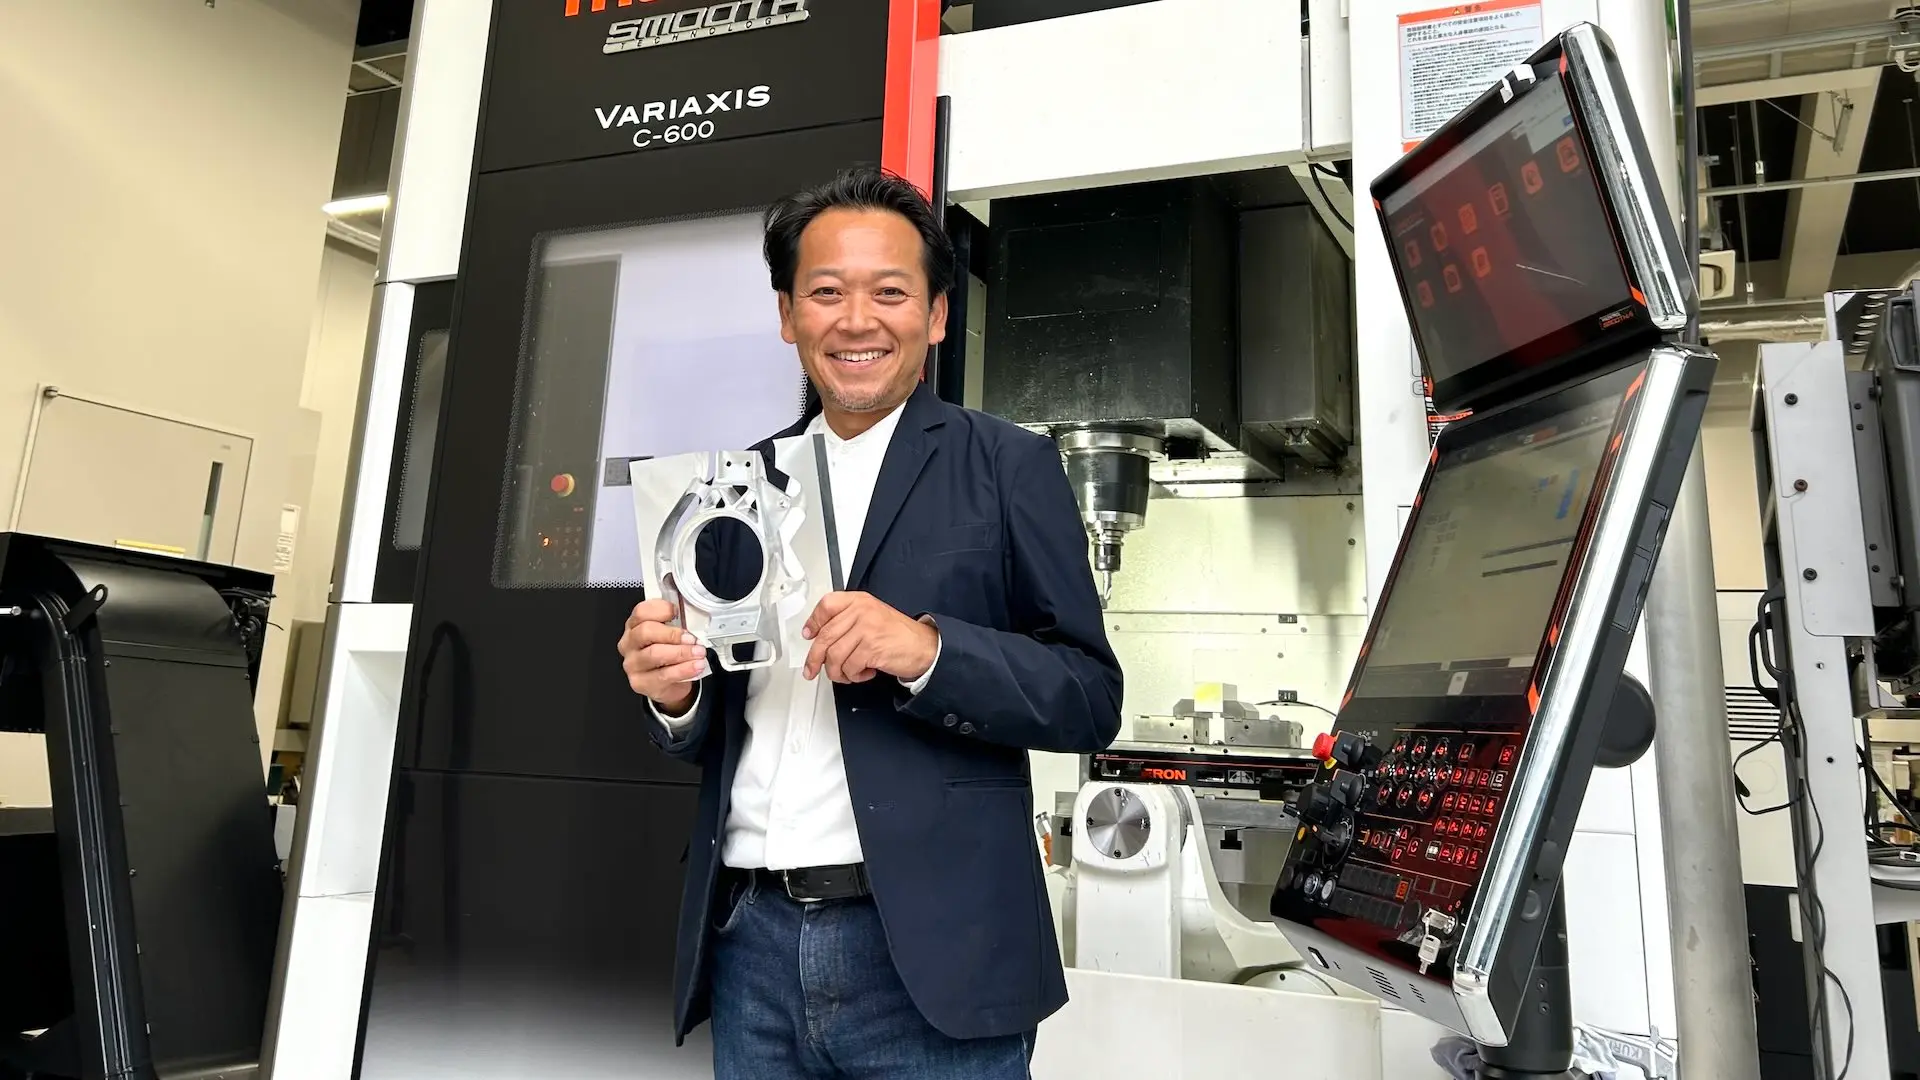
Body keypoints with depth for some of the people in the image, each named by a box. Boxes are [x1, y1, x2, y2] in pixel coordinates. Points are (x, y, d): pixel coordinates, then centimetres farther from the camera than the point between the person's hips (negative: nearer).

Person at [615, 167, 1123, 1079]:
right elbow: (712, 732, 12)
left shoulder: (1007, 466, -3)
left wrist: (929, 649, -22)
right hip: (750, 946, 4)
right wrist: (673, 692, -10)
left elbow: (1090, 696, -7)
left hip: (924, 955, -3)